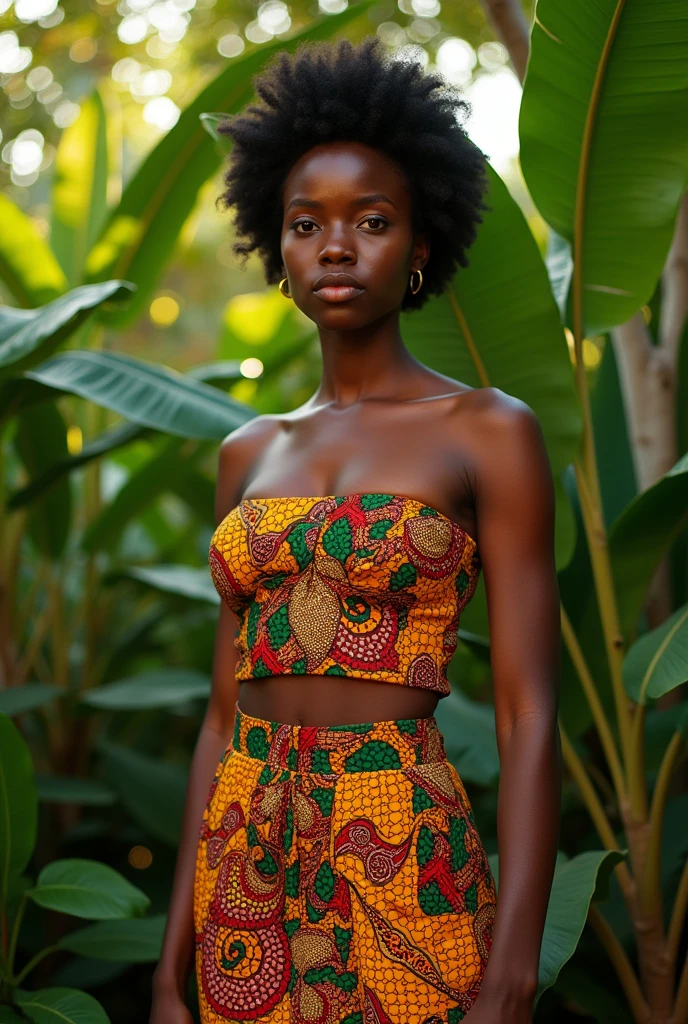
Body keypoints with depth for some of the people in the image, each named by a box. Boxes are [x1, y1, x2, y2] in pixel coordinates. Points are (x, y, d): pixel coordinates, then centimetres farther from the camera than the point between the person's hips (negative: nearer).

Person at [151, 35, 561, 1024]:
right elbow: (227, 710, 11)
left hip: (401, 876, -5)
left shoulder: (491, 432, -4)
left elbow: (529, 719, -9)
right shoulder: (250, 453, 10)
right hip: (248, 873, 5)